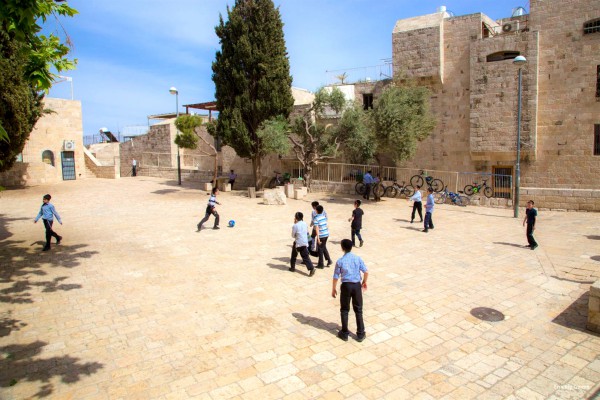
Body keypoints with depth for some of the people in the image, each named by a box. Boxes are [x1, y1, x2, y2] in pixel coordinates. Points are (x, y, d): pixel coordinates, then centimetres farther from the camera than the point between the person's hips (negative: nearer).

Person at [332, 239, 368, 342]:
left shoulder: (340, 261, -9)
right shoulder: (358, 258, -3)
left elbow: (336, 277, -5)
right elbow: (366, 272, -2)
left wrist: (334, 289, 7)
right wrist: (364, 282, 16)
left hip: (346, 286, -2)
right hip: (357, 285, 2)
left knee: (344, 310, 13)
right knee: (358, 310, 13)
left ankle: (344, 333, 20)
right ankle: (360, 334, 18)